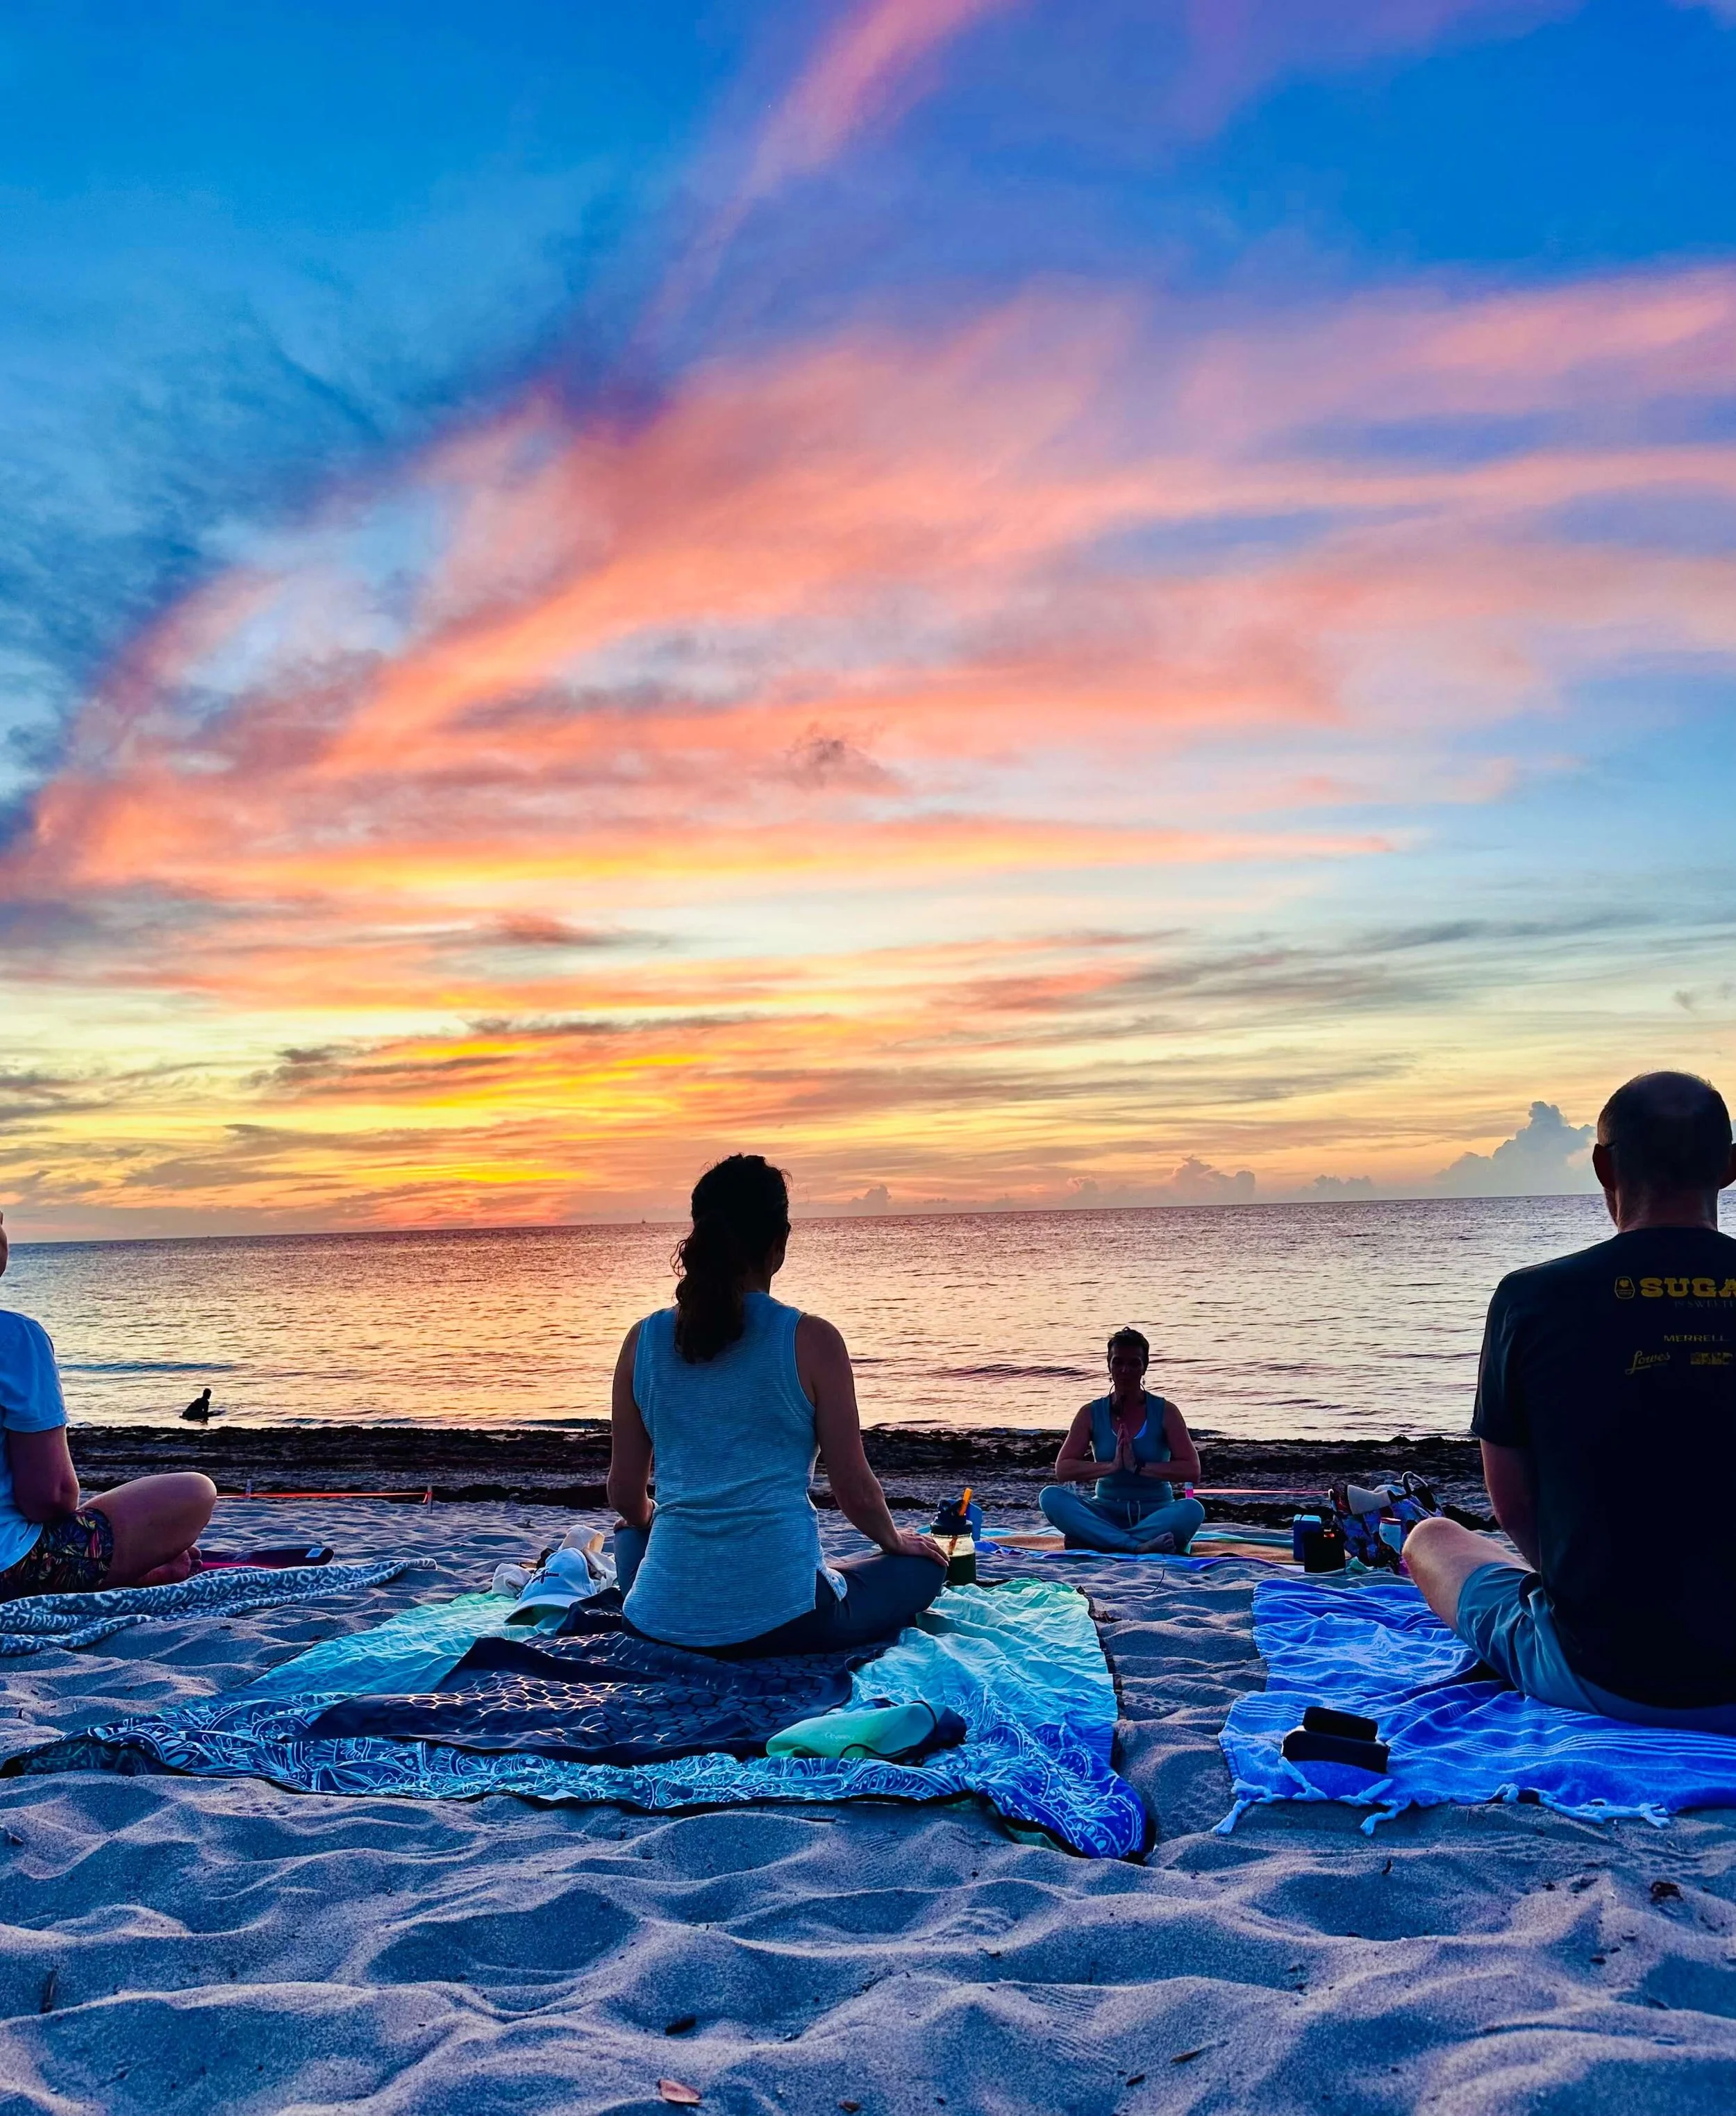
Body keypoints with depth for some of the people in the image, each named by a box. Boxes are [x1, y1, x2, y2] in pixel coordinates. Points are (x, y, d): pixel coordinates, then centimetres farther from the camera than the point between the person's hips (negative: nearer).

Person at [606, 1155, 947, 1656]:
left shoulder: (644, 1339, -2)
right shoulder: (811, 1340, -12)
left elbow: (625, 1495, 6)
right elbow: (855, 1491, -5)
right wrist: (893, 1539, 18)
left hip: (663, 1622, 4)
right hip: (780, 1620, -4)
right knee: (921, 1566, 23)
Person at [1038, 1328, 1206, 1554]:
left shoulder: (1165, 1412, 0)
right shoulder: (1091, 1413, 3)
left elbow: (1192, 1470, -10)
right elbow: (1062, 1469, -6)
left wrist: (1139, 1467, -19)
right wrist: (1111, 1466, -18)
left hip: (1155, 1515, -1)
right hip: (1106, 1514, 1)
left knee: (1192, 1509, -33)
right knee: (1050, 1496, -25)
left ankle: (1098, 1541, -34)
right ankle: (1137, 1545, -36)